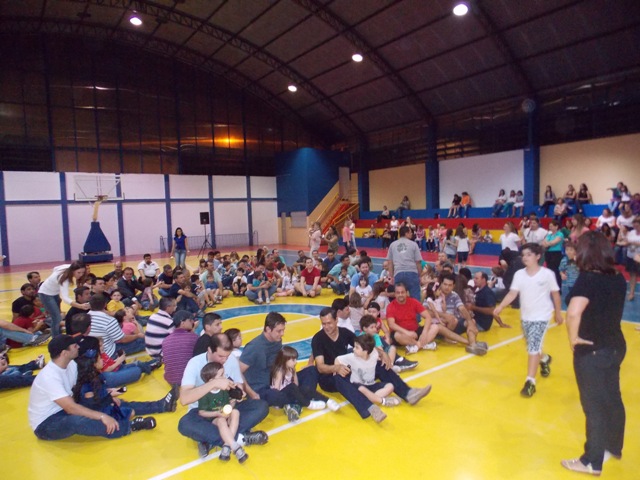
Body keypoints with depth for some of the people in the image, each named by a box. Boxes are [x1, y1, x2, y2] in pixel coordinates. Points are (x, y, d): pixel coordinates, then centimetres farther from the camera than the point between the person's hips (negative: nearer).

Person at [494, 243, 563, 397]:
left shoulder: (547, 274, -12)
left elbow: (555, 294, -2)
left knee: (533, 347, -13)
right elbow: (512, 293, -11)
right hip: (525, 316, 5)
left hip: (541, 316, -4)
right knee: (532, 347, 20)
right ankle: (545, 359, 54)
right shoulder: (519, 274, -4)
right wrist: (501, 306, -25)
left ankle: (530, 381, -4)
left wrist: (558, 313, 6)